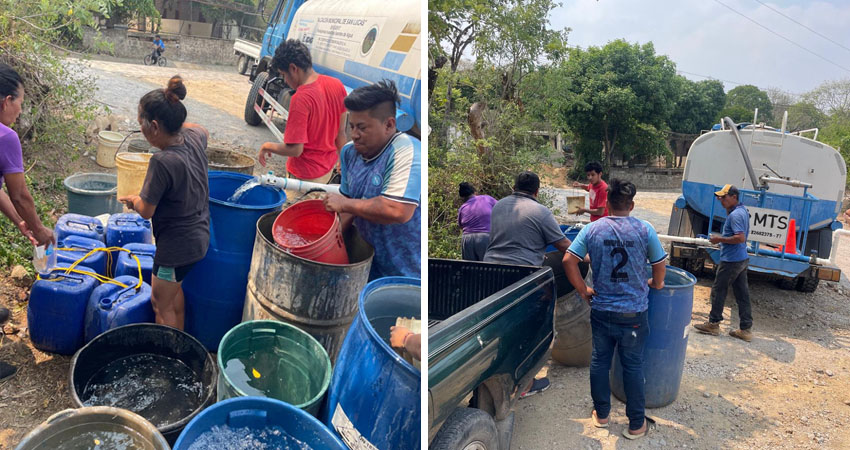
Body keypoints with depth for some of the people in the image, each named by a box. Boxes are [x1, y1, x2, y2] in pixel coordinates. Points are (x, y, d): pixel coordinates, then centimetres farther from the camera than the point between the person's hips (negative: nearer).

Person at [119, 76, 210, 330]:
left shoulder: (162, 162, -30)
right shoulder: (195, 138, -7)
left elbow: (146, 211, -19)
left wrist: (133, 200, 1)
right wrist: (177, 120, 13)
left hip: (177, 246, -9)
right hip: (199, 236, 9)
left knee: (161, 303, 11)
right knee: (174, 289, 29)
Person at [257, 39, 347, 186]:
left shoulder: (300, 99, -25)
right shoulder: (337, 85, -2)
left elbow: (295, 149, -24)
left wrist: (267, 147, -6)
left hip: (307, 175, -7)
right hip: (328, 168, 8)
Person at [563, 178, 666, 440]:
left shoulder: (592, 229, -5)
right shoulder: (644, 230, -9)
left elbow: (568, 261, -10)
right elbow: (660, 266, -2)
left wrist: (583, 290, 1)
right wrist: (655, 284, 18)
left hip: (601, 310, 1)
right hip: (634, 312, -1)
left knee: (599, 361, 16)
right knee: (633, 366, 10)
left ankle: (601, 414, 29)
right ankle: (636, 424, 20)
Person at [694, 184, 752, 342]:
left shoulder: (735, 215, -20)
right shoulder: (743, 210, 11)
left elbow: (740, 237, -27)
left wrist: (720, 239, -19)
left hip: (731, 260, -10)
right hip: (742, 259, 10)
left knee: (718, 290, 3)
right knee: (742, 294, 10)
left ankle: (713, 324, 12)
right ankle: (746, 329, 14)